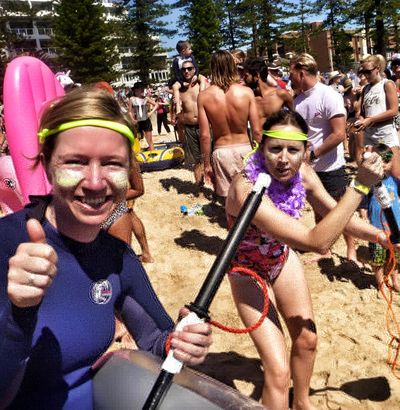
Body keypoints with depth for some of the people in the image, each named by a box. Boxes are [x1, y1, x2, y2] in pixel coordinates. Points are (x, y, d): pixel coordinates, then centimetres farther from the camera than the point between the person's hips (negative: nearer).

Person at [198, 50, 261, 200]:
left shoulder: (204, 96, -8)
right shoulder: (246, 92, -7)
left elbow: (205, 135, -7)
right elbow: (256, 131, -6)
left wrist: (206, 164, 3)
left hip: (221, 152, 0)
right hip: (244, 149, 0)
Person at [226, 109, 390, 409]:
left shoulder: (303, 173, -18)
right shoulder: (247, 189, -40)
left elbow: (336, 214, 1)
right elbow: (318, 242, -42)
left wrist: (383, 237, -4)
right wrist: (360, 185, -41)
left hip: (282, 258, 6)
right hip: (249, 272, -6)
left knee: (307, 340, 19)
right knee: (278, 371, -8)